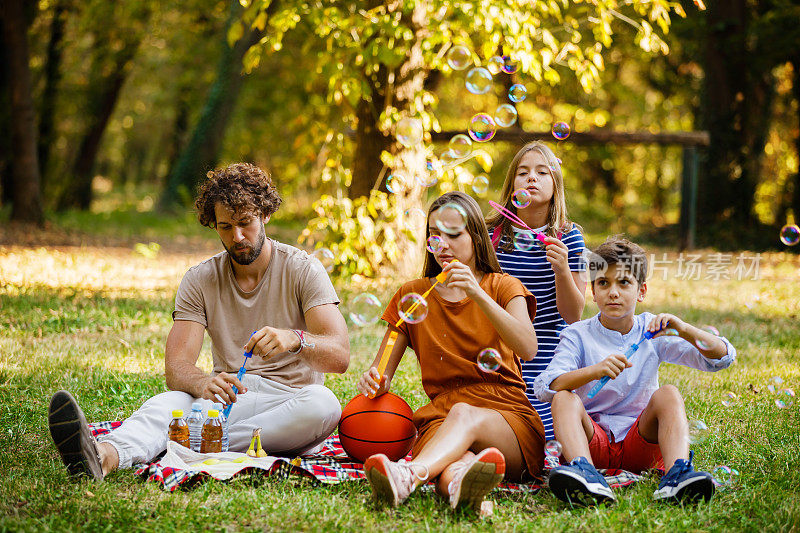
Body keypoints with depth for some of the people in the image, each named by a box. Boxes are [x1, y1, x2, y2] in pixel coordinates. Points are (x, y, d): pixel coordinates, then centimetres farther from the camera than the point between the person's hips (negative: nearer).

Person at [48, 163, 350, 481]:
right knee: (171, 401, -31)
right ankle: (105, 456, -62)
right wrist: (203, 383, -32)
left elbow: (339, 356, -13)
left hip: (291, 400, -1)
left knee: (323, 404, -36)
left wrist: (295, 339, -36)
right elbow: (176, 367, -6)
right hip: (230, 399, 1)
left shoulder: (303, 270, -2)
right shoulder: (200, 280, 5)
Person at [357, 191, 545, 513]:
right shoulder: (412, 295, 20)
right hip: (440, 418, 2)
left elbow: (528, 349, -8)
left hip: (509, 417, -2)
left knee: (463, 414, -39)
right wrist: (374, 380, -11)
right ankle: (462, 481, -73)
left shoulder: (502, 287, 13)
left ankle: (408, 475, -68)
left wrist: (477, 294, -20)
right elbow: (383, 367, 15)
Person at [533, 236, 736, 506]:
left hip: (640, 441, 1)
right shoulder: (578, 335, 1)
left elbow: (722, 357, -2)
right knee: (565, 399, -26)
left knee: (668, 394, -22)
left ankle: (677, 474, -45)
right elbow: (545, 387, -16)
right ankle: (586, 475, -53)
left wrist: (684, 330, -20)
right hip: (592, 438, -1)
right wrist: (595, 370, -32)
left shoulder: (653, 332, 5)